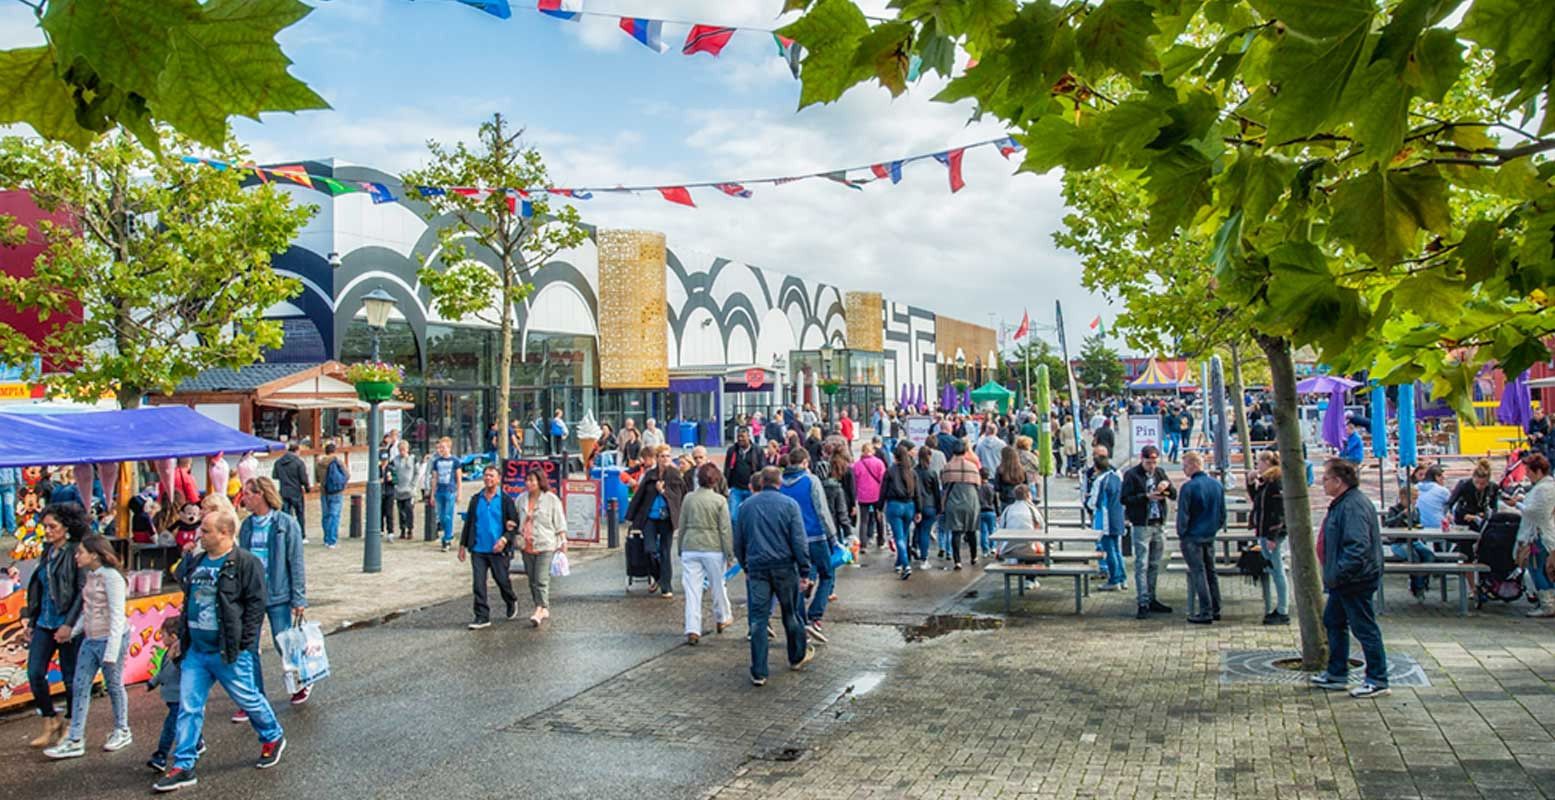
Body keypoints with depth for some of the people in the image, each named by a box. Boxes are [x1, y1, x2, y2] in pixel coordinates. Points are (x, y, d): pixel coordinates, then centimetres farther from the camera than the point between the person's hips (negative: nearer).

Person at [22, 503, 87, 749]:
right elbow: (37, 588, 18)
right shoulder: (47, 551, 11)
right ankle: (51, 722, 19)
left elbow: (83, 591, -15)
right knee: (35, 673, 2)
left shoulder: (76, 552, -10)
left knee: (70, 677, 4)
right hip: (44, 622, 7)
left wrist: (69, 624, -18)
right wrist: (29, 619, 14)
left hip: (67, 624, -6)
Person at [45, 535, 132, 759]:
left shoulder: (111, 577, -16)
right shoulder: (90, 576, 9)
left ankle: (122, 732, 23)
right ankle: (75, 740, 11)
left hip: (109, 639, -8)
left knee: (113, 685, 6)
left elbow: (117, 616, -18)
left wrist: (112, 651, -21)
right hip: (90, 639, 8)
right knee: (80, 686, 6)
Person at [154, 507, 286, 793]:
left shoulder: (246, 563, -13)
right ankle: (183, 767, 12)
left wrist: (243, 644, -15)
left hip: (228, 652, -7)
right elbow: (188, 600, 22)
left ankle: (273, 738, 31)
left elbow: (256, 603, -14)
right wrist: (182, 636, 17)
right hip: (195, 650, 7)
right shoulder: (196, 561, 10)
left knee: (248, 699, 8)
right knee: (188, 707, 5)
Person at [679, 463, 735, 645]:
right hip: (713, 549, -2)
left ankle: (692, 630, -3)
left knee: (692, 589, 2)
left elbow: (682, 526, 9)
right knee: (718, 585, 18)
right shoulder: (720, 500, -7)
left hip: (690, 549, 2)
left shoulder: (688, 498, 2)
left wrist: (681, 549, 19)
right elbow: (725, 529, -7)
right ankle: (722, 618, 36)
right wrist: (730, 553, 0)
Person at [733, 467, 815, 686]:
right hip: (784, 567, -1)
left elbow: (738, 542, 11)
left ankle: (758, 673, 1)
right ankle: (798, 656, 35)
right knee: (791, 614, 17)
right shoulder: (789, 504, -3)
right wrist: (804, 572, -3)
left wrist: (746, 566, 23)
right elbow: (799, 541, -7)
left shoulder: (747, 505, 5)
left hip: (756, 568, 1)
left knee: (757, 620, 2)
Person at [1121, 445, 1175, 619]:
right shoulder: (1131, 475, -6)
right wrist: (1146, 496, -19)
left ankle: (1151, 599, 22)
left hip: (1159, 524, 6)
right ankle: (1143, 603, -5)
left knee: (1154, 565, 13)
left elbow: (1174, 495, 11)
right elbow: (1124, 499, -11)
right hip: (1142, 525, -6)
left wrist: (1168, 487, -10)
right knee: (1141, 565, -6)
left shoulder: (1160, 472, 11)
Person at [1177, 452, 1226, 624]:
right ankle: (1215, 610, 21)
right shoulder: (1217, 485, 4)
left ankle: (1205, 613, 1)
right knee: (1211, 572, 16)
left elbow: (1183, 514, -15)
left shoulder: (1189, 487, -17)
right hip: (1210, 536, 7)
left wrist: (1181, 532, -3)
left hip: (1193, 537, -7)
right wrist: (1216, 527, 19)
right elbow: (1222, 512, 10)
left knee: (1198, 573, -1)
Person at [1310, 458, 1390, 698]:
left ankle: (1377, 681, 9)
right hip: (1344, 580, 11)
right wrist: (1333, 575, 19)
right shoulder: (1343, 503, 12)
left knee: (1365, 628, -2)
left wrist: (1337, 575, -28)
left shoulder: (1354, 506, -22)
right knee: (1333, 622, 18)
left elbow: (1357, 548, -30)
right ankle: (1336, 674, 28)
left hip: (1356, 580, -11)